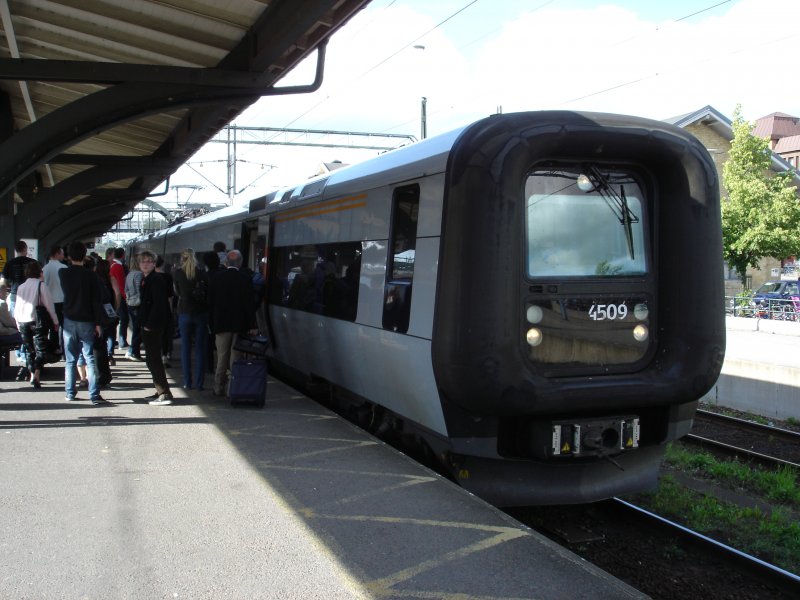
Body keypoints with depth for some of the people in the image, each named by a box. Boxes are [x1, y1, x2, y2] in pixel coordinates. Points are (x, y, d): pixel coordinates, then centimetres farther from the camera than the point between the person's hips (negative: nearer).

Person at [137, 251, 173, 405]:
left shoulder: (156, 279, -15)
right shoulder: (145, 279, 14)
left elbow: (158, 304, -21)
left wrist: (149, 324, -20)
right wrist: (143, 322, 13)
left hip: (153, 327, -10)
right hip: (147, 326, 10)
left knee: (153, 359, -8)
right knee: (152, 359, 15)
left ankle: (165, 394, -6)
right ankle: (161, 391, 23)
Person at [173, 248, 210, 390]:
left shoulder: (178, 273, -3)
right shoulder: (202, 273, -4)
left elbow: (177, 292, 8)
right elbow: (208, 292, 0)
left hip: (184, 312, 0)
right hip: (201, 313, 0)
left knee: (185, 348, 8)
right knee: (200, 348, 4)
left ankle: (187, 382, 7)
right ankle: (199, 382, 3)